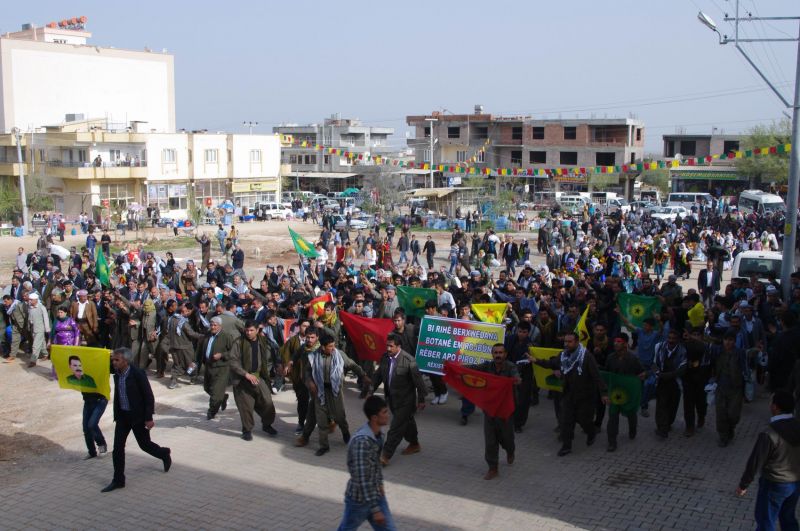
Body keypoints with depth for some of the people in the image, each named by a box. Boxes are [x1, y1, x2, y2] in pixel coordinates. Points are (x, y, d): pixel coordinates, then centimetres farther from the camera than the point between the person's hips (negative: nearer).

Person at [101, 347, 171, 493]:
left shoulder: (138, 374, -18)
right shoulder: (117, 374, -1)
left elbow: (149, 396, -16)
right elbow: (117, 396, 13)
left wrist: (149, 418, -15)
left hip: (138, 416, -5)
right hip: (122, 416, 6)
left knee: (145, 444, 8)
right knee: (117, 448, 2)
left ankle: (165, 454, 35)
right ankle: (118, 480, 11)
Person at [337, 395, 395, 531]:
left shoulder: (378, 434, -2)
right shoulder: (362, 441, -30)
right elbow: (362, 479, -30)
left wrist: (380, 483, 14)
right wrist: (375, 509, -28)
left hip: (376, 494, 8)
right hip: (359, 499, -8)